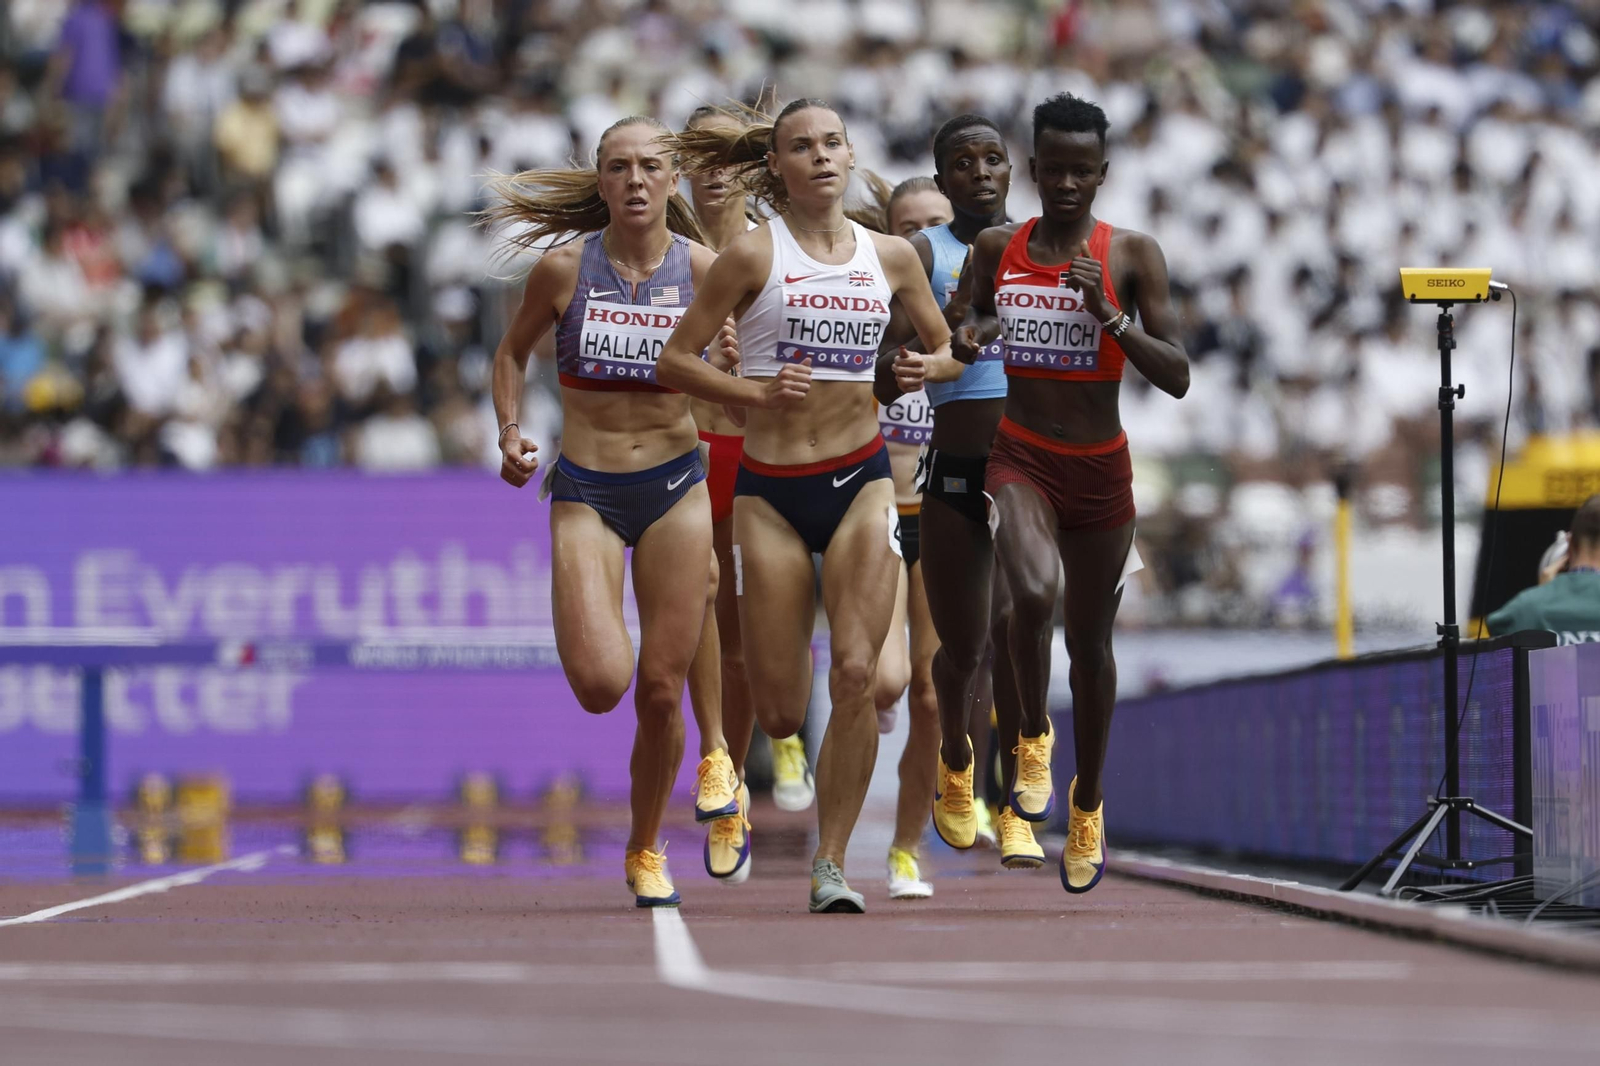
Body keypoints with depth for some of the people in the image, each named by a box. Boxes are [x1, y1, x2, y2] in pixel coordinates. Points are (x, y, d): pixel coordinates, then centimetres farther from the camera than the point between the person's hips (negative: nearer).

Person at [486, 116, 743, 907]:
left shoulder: (703, 269, -3)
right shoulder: (564, 268, -3)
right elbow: (513, 352, 14)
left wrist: (736, 359, -15)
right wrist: (510, 433, -1)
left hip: (675, 485, 0)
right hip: (585, 493, 0)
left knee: (659, 692, 0)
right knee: (600, 684, -18)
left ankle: (644, 849, 24)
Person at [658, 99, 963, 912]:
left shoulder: (891, 257, 5)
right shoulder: (754, 255, -4)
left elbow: (945, 347, 19)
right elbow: (674, 360, -3)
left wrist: (925, 369, -4)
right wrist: (756, 392, -16)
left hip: (860, 478, 2)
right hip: (772, 487, -2)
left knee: (855, 674, -14)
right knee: (780, 711, 0)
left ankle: (831, 864, -5)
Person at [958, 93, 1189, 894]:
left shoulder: (1132, 255, -5)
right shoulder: (996, 248, 2)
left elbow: (1177, 377, -8)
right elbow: (977, 326, 19)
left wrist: (1109, 316, -21)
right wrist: (966, 338, -5)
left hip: (1101, 468, 0)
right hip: (1020, 458, 0)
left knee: (1090, 641, 12)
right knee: (1032, 592, -30)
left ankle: (1087, 807, 33)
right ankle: (1032, 737, -3)